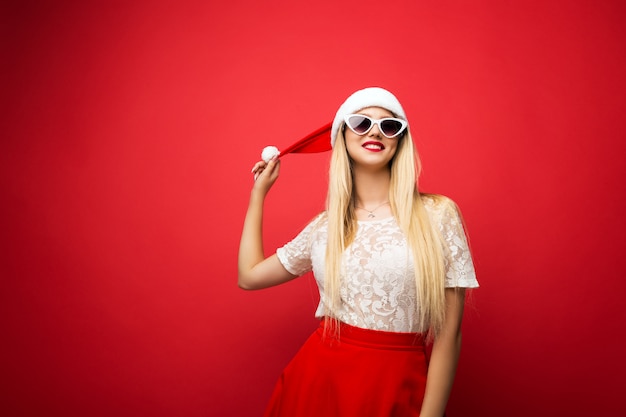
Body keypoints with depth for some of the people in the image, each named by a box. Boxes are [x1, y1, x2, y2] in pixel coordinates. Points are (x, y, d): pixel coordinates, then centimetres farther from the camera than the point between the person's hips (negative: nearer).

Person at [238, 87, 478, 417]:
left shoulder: (437, 215, -6)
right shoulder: (324, 226, 4)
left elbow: (448, 334, -6)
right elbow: (249, 275, 9)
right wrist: (259, 192, 17)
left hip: (396, 389, -3)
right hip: (318, 380, 3)